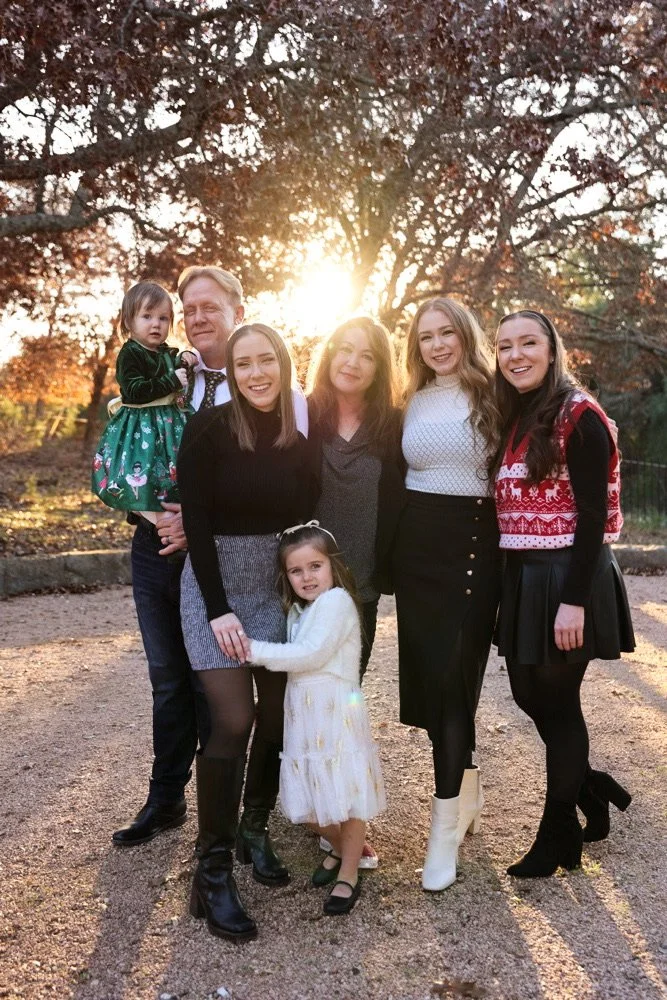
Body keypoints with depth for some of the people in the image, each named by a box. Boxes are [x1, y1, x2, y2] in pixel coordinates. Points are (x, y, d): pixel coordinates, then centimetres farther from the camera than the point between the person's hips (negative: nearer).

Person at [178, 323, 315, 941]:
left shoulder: (297, 442, 1)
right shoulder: (208, 429, -11)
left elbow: (302, 522, 7)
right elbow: (196, 523, -12)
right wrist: (218, 608, -15)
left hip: (279, 585, 4)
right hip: (214, 583, -4)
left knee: (278, 715, 4)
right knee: (233, 721, -11)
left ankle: (254, 832, 27)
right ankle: (212, 869, 3)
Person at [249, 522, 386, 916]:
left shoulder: (337, 601, -13)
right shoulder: (297, 610, 14)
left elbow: (311, 654, -21)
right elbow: (295, 655, 8)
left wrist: (255, 650, -19)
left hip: (336, 713, -8)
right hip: (303, 714, 8)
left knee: (347, 796, 1)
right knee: (312, 798, 15)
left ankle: (349, 874, 19)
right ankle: (341, 849, 41)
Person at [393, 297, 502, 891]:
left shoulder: (491, 396, -2)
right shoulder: (414, 402, 12)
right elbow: (403, 472, 15)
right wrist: (394, 546, 10)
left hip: (472, 544, -5)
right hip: (416, 545, 5)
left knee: (453, 678, -6)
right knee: (427, 674, 9)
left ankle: (446, 824, 4)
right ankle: (467, 794, 30)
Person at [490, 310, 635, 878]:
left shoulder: (579, 416, -11)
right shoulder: (514, 419, 11)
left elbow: (593, 514, -16)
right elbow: (509, 506, 12)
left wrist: (573, 600, -21)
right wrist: (513, 583, 9)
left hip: (567, 577, -7)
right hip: (522, 577, 7)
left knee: (558, 700, 4)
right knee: (529, 694, 14)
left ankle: (560, 834, 22)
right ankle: (591, 791, 37)